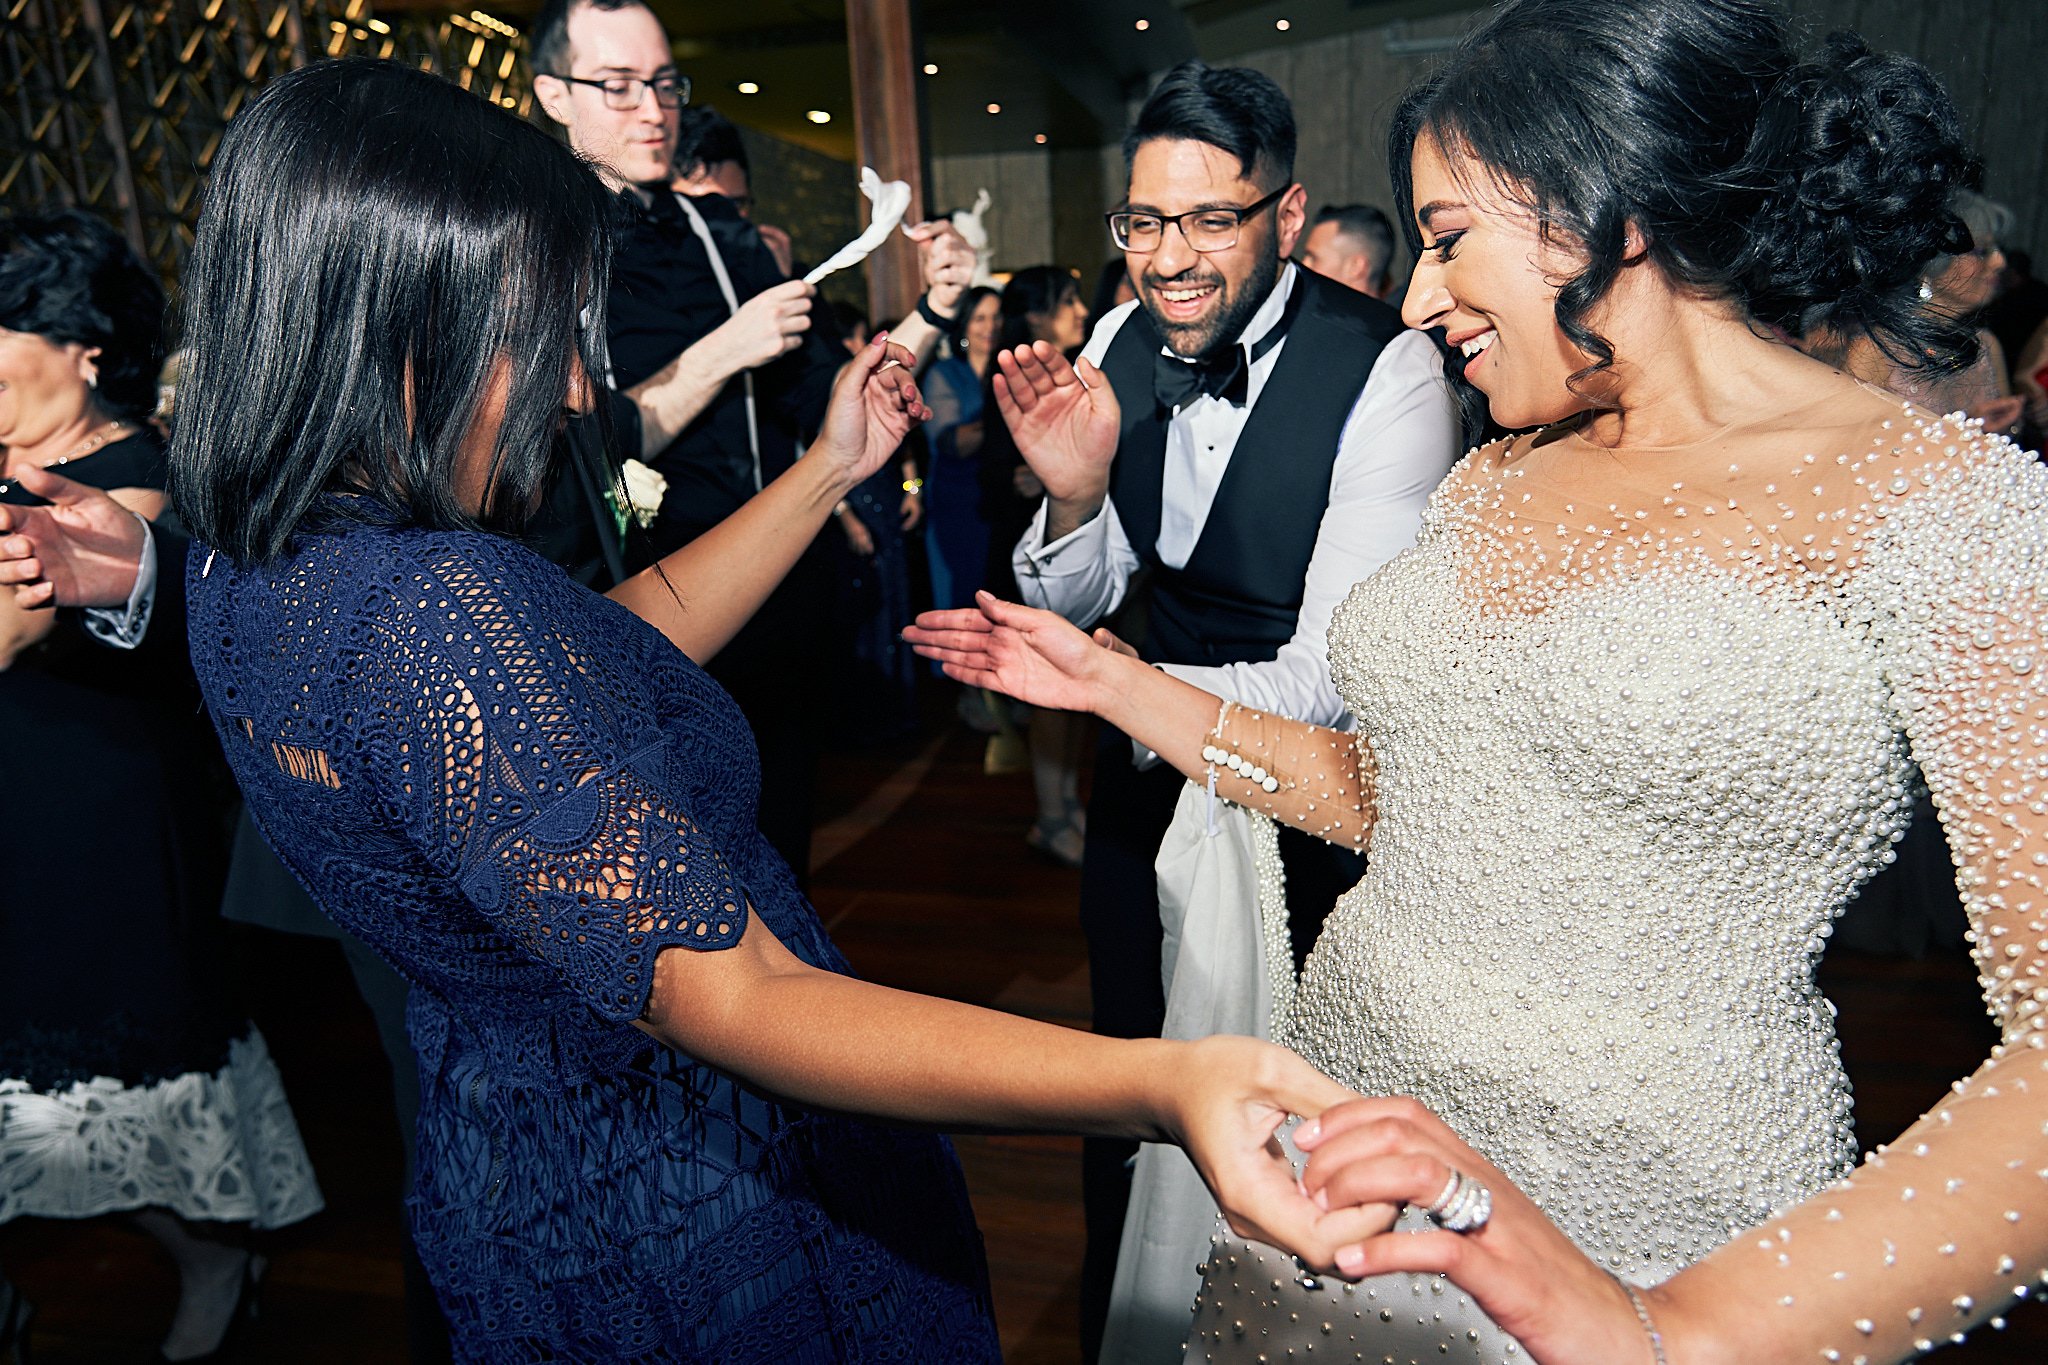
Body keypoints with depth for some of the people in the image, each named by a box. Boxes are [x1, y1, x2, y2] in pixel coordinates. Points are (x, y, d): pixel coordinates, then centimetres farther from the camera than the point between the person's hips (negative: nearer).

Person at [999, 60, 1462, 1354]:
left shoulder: (1387, 373, -23)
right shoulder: (1117, 345, -6)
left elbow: (1336, 676, -28)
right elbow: (1077, 600, 0)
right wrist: (1073, 497, -21)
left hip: (1308, 797, -5)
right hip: (1144, 773, 5)